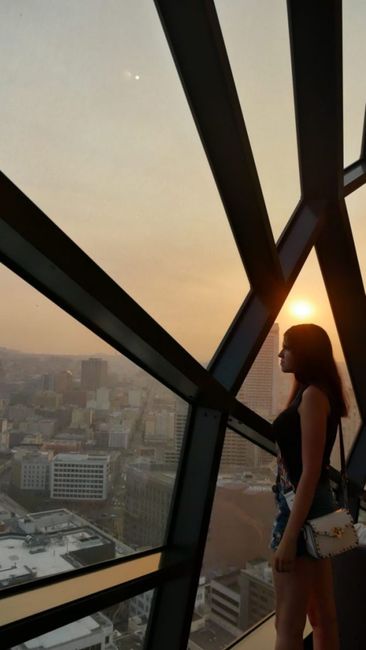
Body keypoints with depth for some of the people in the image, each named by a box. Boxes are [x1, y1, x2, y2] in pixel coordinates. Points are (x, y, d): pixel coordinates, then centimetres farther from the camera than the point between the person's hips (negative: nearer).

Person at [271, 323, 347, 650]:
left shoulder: (313, 394, -16)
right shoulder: (314, 393, 13)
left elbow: (311, 470, -20)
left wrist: (289, 536, -20)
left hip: (302, 508, -10)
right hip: (316, 507, 10)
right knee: (323, 617, 19)